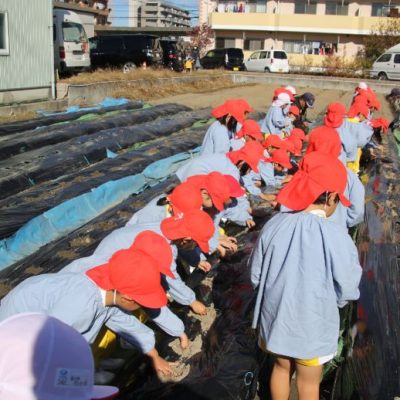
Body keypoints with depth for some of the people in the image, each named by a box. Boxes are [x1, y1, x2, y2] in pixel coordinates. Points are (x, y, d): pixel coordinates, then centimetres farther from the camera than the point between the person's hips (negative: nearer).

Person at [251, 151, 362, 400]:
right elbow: (347, 292, -14)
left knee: (282, 368, 29)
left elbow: (256, 275, -5)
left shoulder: (275, 224, -15)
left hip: (275, 317, 3)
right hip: (313, 327, -3)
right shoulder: (336, 237, -26)